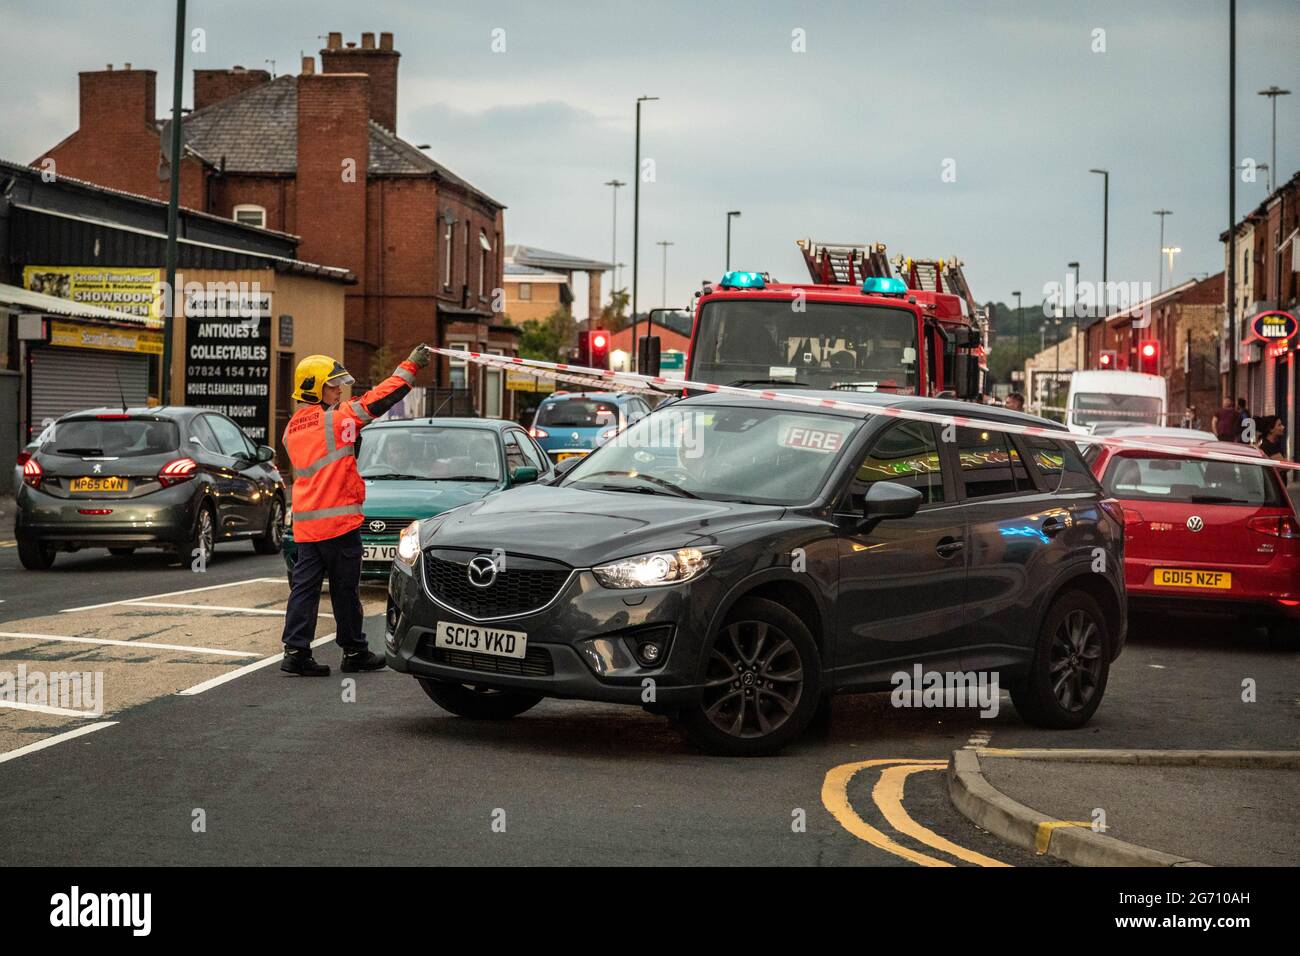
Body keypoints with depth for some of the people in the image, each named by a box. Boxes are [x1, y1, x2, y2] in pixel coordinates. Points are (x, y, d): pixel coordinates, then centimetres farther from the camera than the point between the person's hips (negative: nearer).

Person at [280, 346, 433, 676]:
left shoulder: (292, 428, 13)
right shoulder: (335, 419, -10)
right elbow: (378, 400, -9)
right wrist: (411, 366, -2)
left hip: (305, 522, 7)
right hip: (338, 519, -7)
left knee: (305, 585, 6)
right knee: (345, 589, 3)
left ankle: (295, 650, 1)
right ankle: (354, 651, 12)